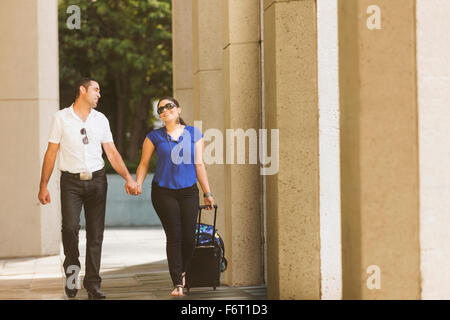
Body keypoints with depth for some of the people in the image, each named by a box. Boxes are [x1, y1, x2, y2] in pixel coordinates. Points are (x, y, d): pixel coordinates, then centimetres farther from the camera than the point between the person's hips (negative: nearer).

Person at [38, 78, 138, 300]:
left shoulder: (101, 119, 10)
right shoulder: (61, 118, 1)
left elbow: (112, 152, 9)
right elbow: (51, 152, 2)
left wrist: (127, 177, -4)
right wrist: (43, 185, -2)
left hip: (97, 180, 3)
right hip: (71, 181, -3)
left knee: (95, 233, 2)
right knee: (70, 227, -18)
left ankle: (93, 284, 9)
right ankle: (71, 273, 4)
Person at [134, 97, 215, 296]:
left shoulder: (193, 134, 7)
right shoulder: (154, 137, 4)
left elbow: (199, 165, 8)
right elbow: (144, 163, 6)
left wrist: (207, 193, 7)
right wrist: (138, 184, -11)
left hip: (189, 191, 2)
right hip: (164, 192, -1)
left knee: (189, 237, -2)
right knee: (174, 237, -7)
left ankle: (182, 271, 26)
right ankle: (177, 284, -2)